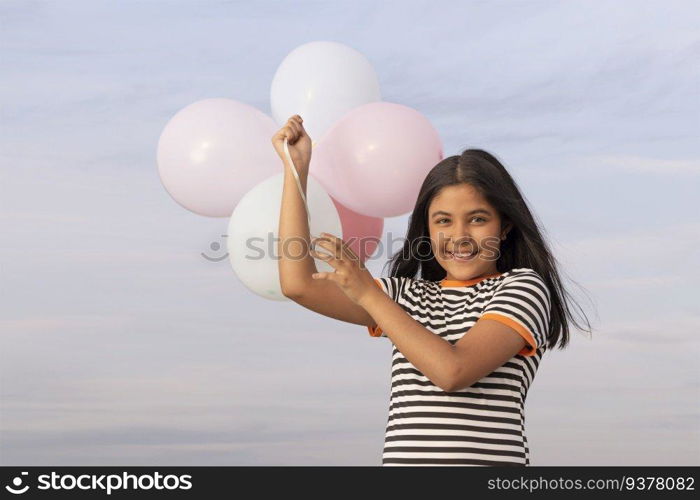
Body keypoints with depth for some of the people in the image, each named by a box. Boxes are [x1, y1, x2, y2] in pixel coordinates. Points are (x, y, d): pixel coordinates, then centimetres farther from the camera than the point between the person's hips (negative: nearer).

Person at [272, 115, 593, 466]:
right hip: (400, 456, 4)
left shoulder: (523, 288, 4)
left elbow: (453, 371, -10)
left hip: (488, 457, -4)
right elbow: (299, 285, 10)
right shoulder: (408, 296, 19)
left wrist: (367, 294, -9)